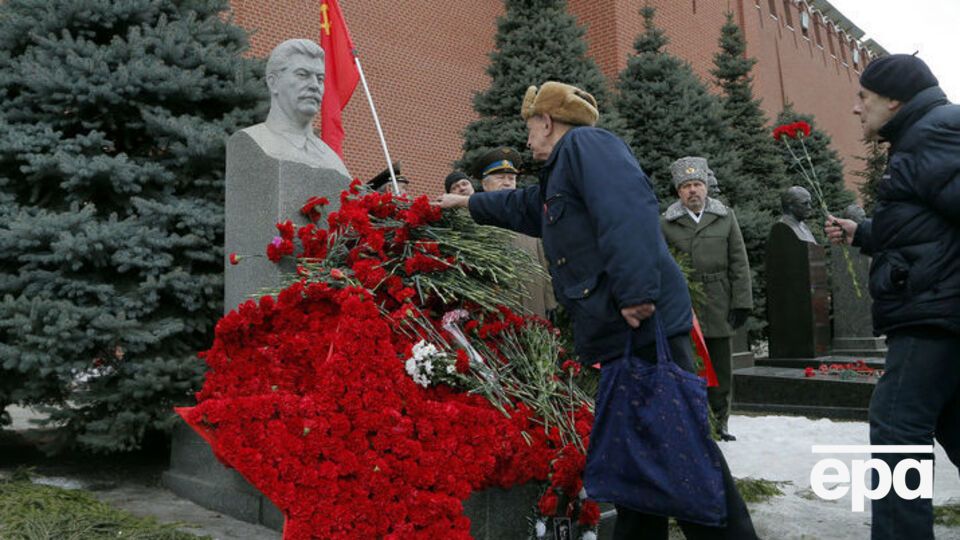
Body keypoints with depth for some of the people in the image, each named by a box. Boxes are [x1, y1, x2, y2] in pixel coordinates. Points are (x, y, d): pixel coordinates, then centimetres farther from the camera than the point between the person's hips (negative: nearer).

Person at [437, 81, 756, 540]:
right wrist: (467, 203, 58)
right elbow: (522, 206, 47)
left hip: (643, 321, -10)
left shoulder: (584, 142, -4)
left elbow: (628, 210, -21)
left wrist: (636, 293, -29)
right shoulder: (559, 175, 27)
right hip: (616, 331, 10)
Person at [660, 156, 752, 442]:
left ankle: (718, 423, 25)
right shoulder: (666, 224, 1)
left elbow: (739, 264, 7)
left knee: (720, 371, 11)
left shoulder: (726, 217, 8)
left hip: (720, 310, 2)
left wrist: (741, 303, 0)